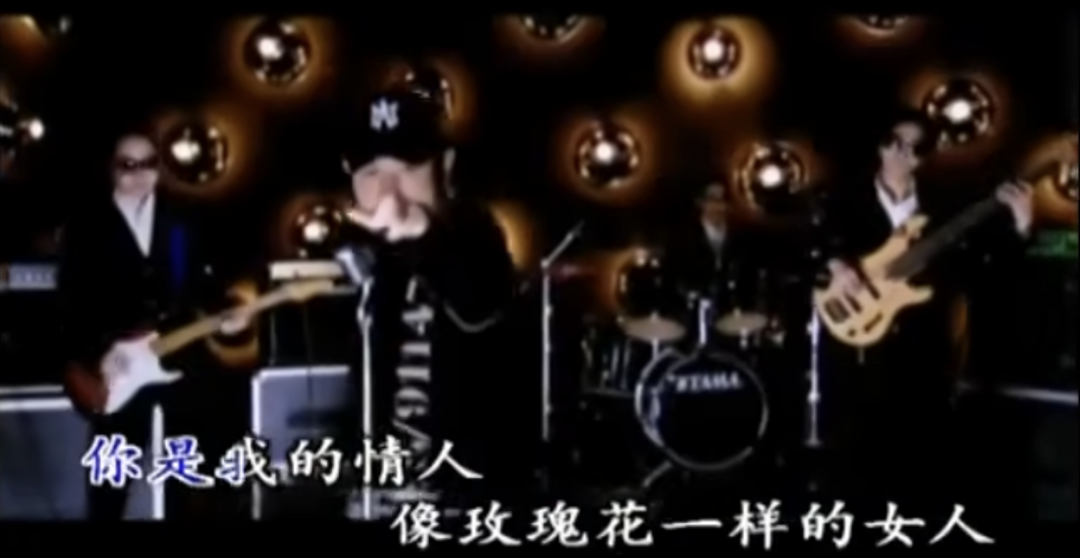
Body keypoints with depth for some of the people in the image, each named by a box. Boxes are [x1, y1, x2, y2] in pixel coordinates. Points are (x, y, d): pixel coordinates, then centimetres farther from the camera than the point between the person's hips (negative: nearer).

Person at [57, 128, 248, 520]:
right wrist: (96, 354, -17)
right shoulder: (86, 225, -2)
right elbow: (72, 303, -7)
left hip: (180, 358, 3)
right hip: (114, 370, -3)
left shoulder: (180, 221, 9)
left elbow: (202, 282, 10)